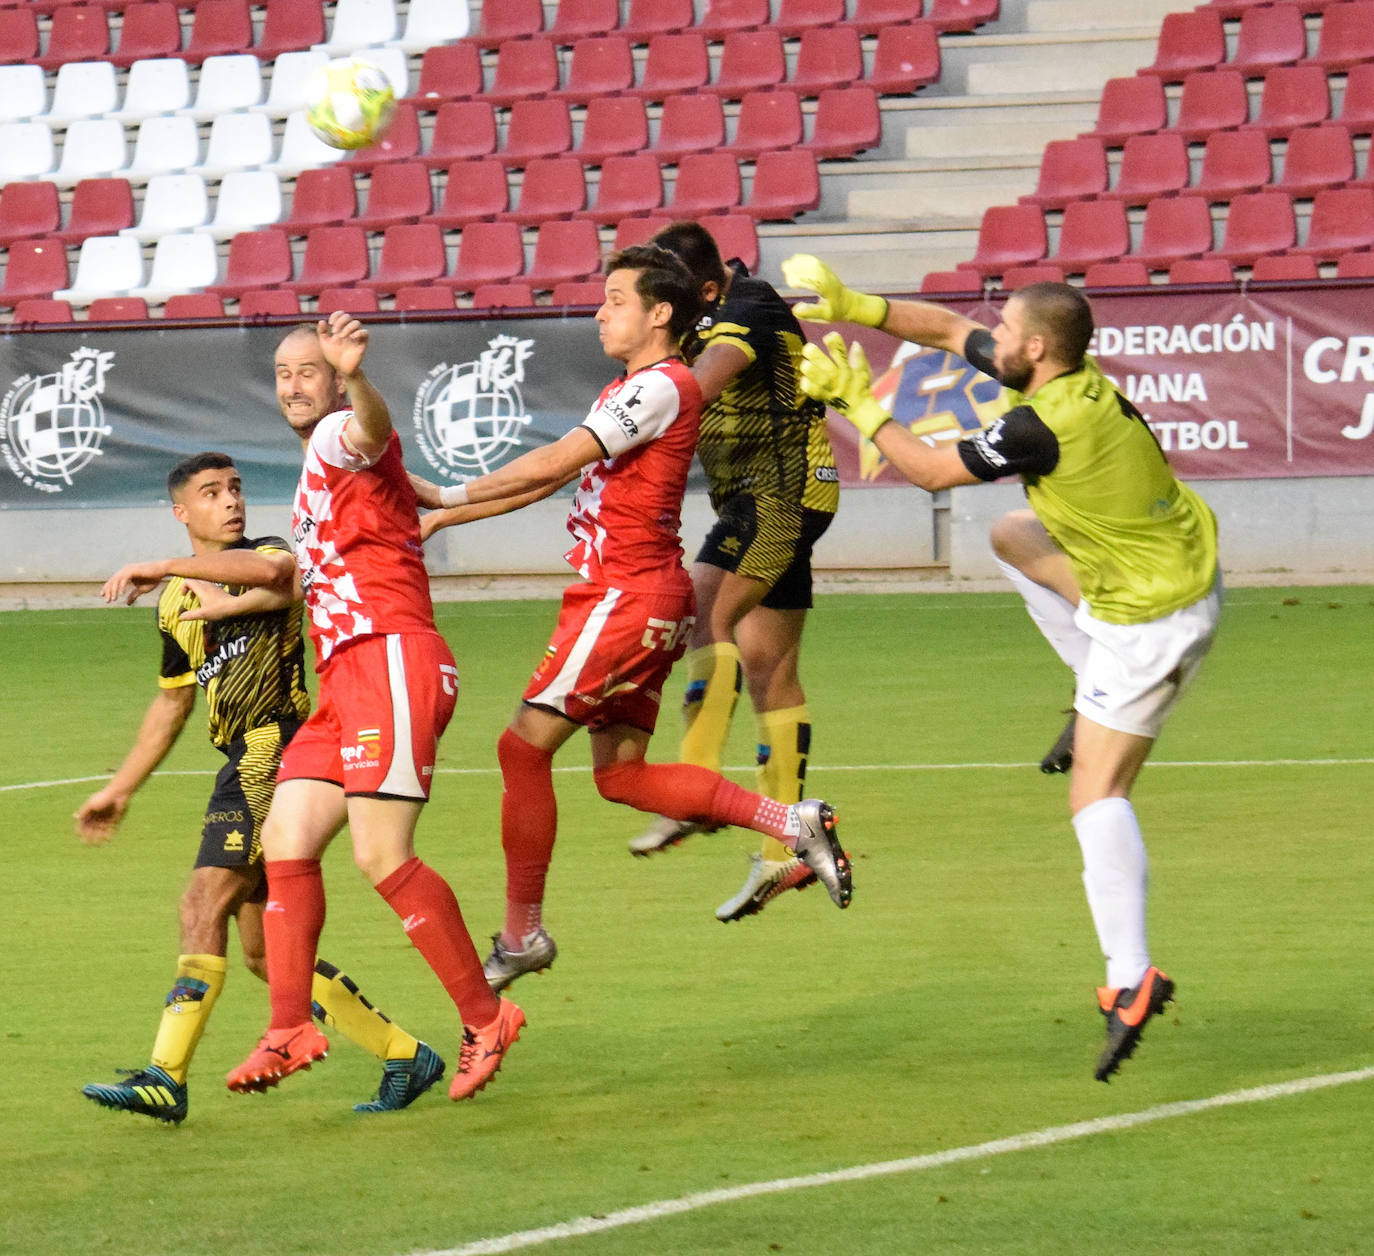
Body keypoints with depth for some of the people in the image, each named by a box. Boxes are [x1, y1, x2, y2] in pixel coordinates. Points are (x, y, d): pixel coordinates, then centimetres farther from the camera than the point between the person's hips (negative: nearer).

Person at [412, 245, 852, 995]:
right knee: (621, 773, 10)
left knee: (524, 746, -8)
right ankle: (792, 824, 8)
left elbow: (555, 463, -17)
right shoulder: (624, 394, 20)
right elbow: (553, 477, 23)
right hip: (635, 597, 10)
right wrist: (447, 517, 17)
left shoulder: (662, 386, -12)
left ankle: (521, 933, -3)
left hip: (630, 592, -10)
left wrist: (450, 495, -11)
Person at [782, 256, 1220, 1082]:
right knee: (1017, 536, 26)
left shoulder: (1043, 427, -26)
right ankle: (1098, 697, 21)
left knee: (1097, 796, -6)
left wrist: (858, 404, -5)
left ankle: (1131, 979, -14)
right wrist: (856, 308, 4)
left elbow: (931, 470, -15)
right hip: (1188, 571, 9)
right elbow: (952, 330, 11)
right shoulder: (1073, 378, 0)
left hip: (1151, 620, -9)